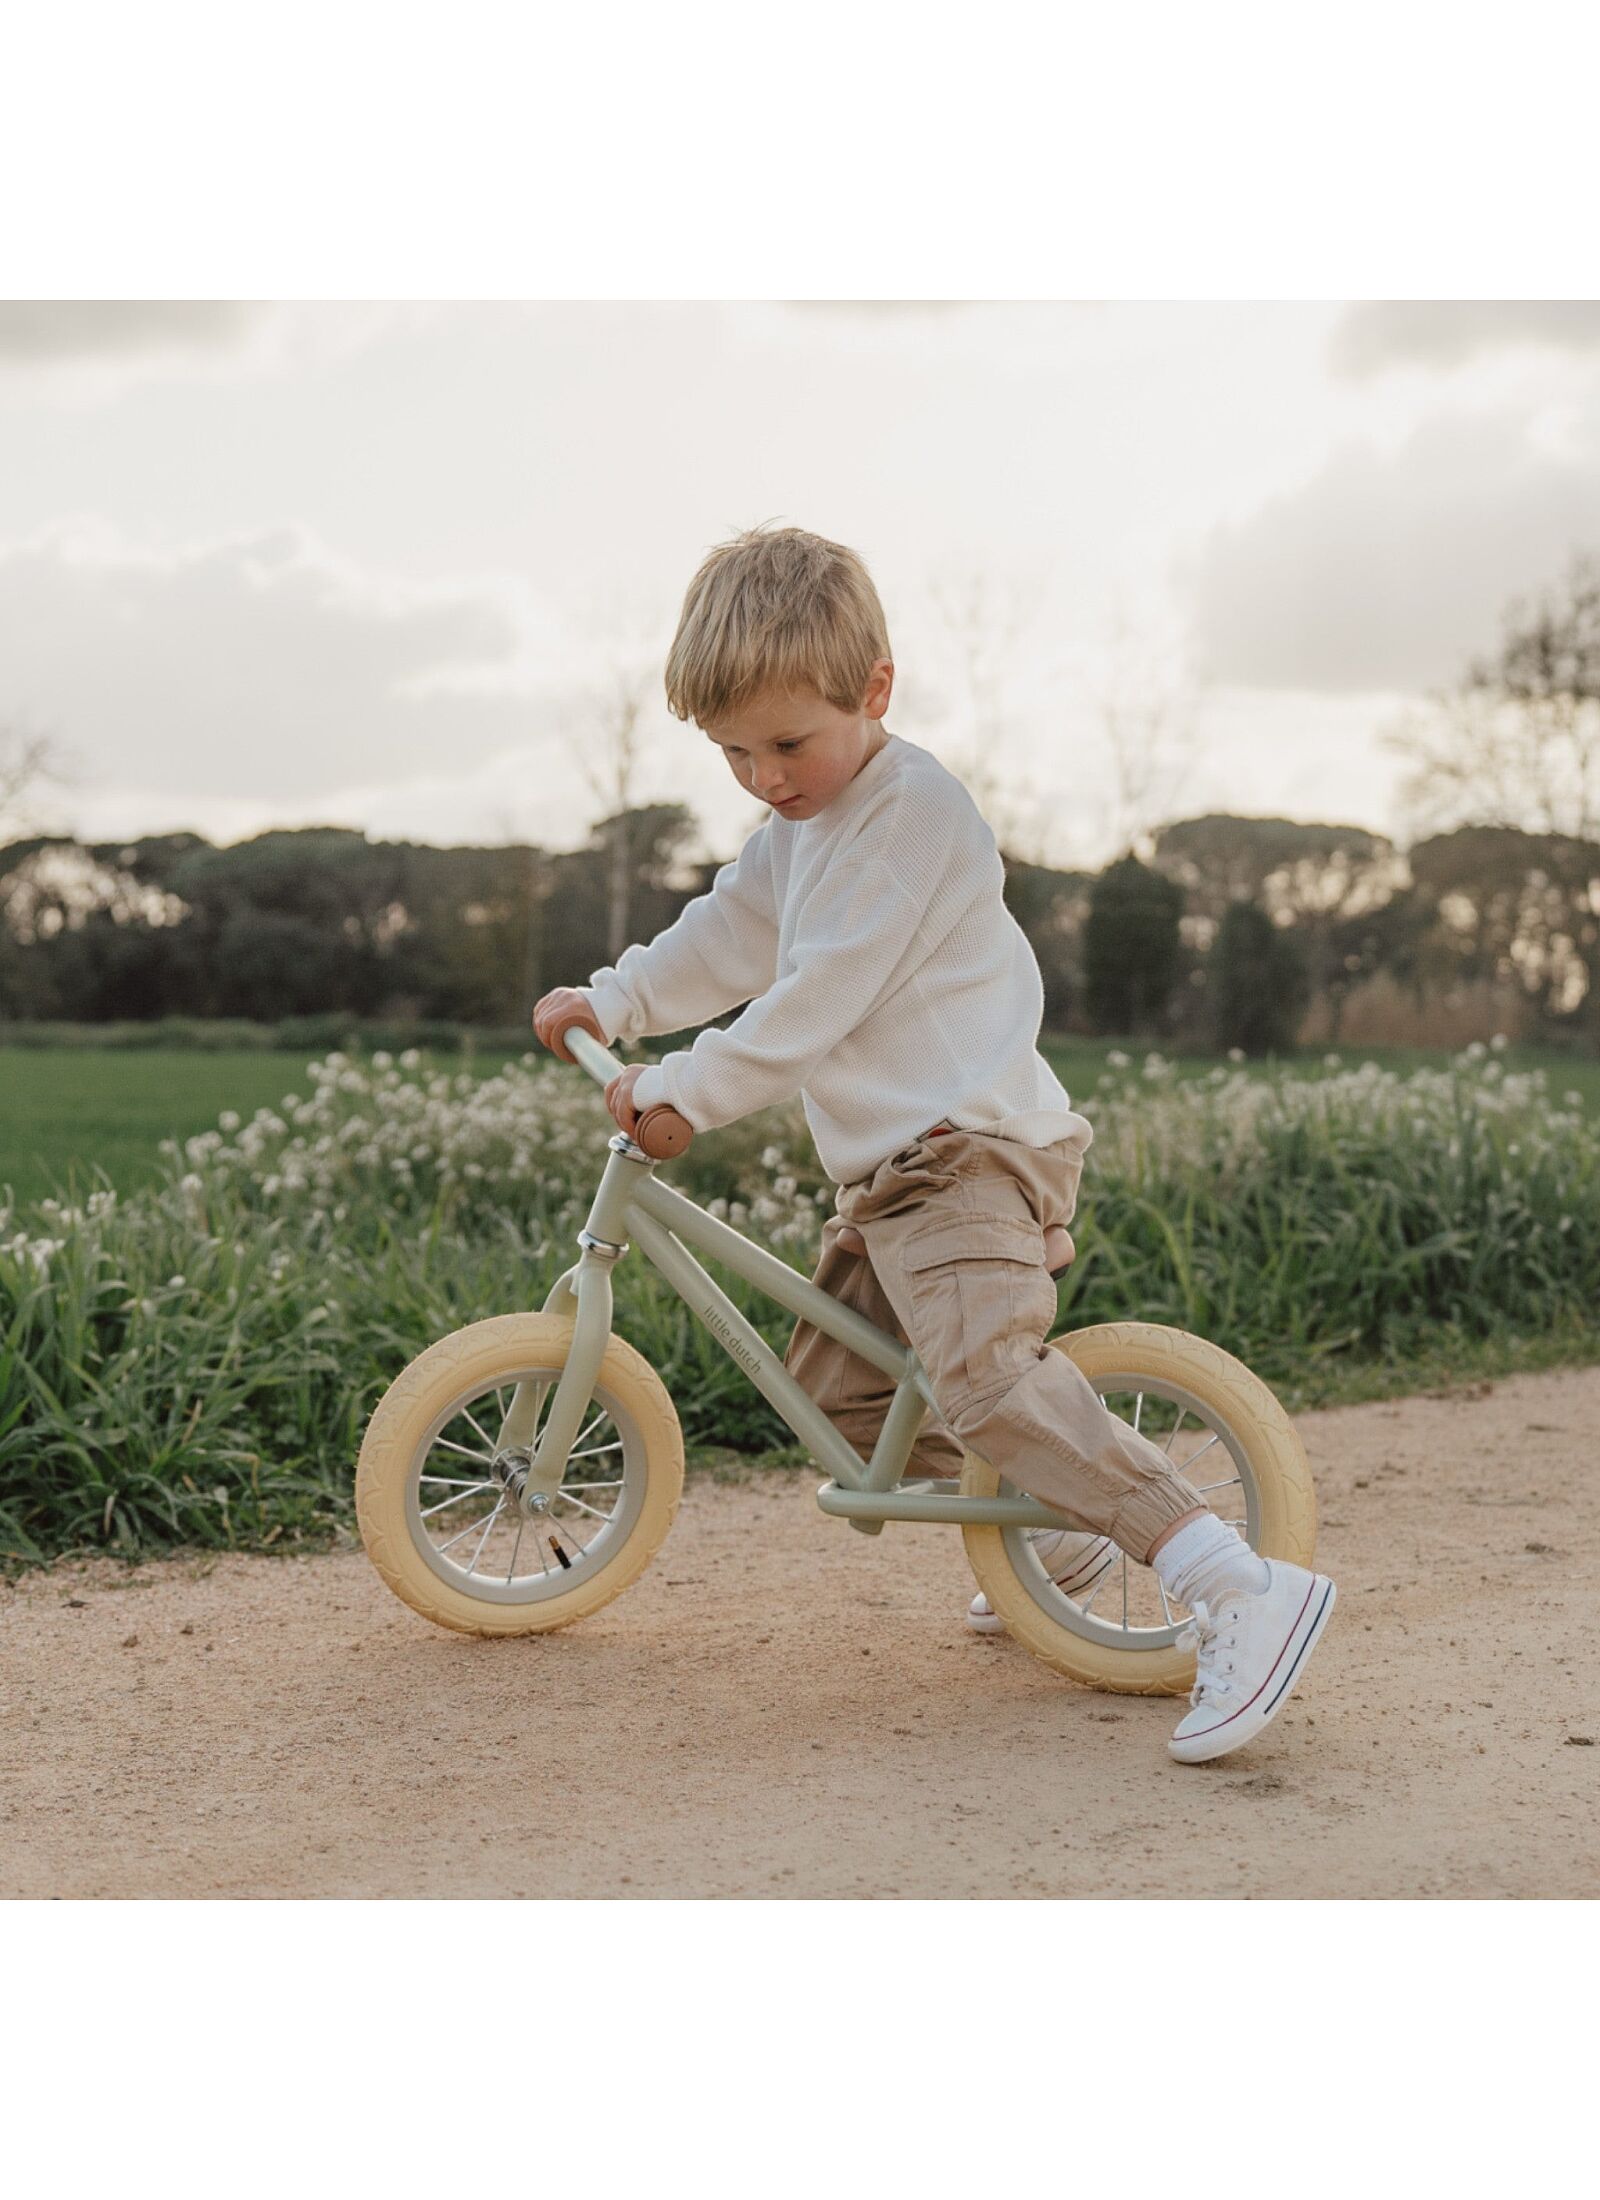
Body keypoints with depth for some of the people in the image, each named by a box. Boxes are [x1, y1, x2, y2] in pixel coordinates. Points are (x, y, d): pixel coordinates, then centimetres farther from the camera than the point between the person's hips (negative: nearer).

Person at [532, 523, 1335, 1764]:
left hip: (974, 1148, -11)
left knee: (985, 1369, -30)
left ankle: (1241, 1589, -34)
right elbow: (730, 933, 33)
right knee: (835, 1388, 14)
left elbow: (820, 998, -17)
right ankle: (1060, 1527, 27)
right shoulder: (796, 825, 18)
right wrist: (611, 1003, 32)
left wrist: (683, 1091, -12)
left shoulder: (913, 807, -14)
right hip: (891, 1168, 11)